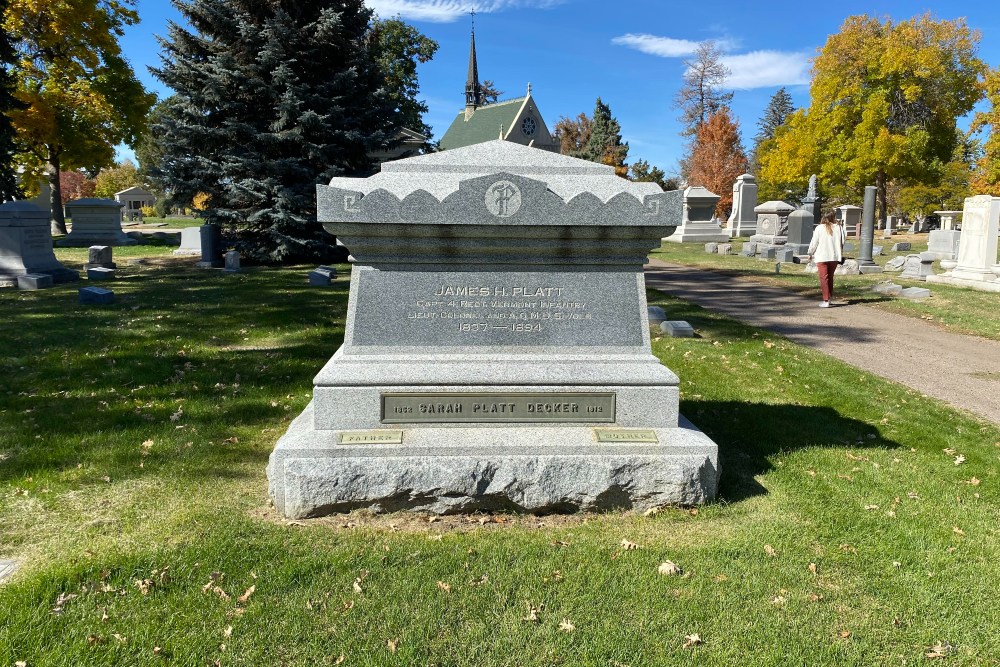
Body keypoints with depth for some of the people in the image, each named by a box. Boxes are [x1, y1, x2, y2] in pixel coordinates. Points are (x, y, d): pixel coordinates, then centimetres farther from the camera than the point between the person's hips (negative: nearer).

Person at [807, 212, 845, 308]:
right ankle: (829, 298, 25)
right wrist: (840, 255, 19)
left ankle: (826, 301, -7)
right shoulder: (839, 227, 3)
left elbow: (814, 243, -2)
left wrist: (810, 254, 12)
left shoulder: (819, 228, -6)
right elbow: (842, 242, 7)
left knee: (824, 278, -1)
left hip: (822, 257, -4)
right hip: (835, 257, 4)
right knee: (830, 277, 18)